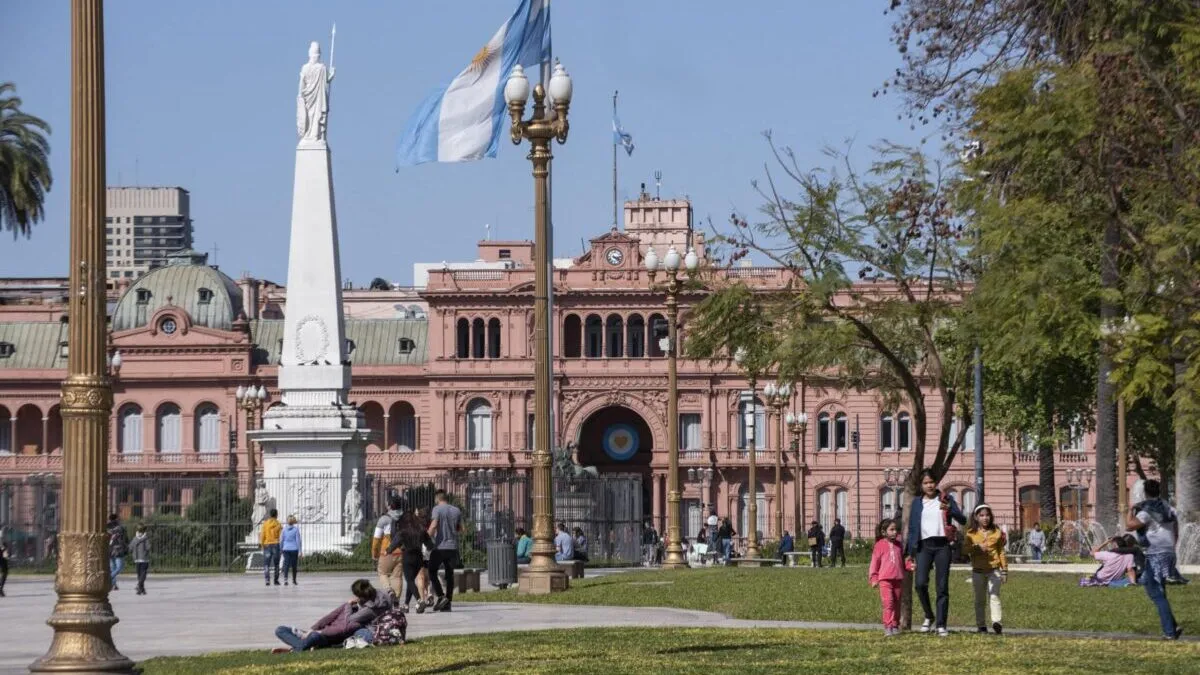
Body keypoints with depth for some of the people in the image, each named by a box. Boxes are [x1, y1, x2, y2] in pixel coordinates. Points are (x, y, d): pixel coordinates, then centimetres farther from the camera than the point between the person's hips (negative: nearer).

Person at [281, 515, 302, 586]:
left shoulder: (284, 529, 2)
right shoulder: (296, 529, -4)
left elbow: (281, 540, 3)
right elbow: (298, 540, -6)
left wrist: (281, 550, 13)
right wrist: (299, 551, -3)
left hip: (286, 549, 1)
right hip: (294, 549, -1)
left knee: (286, 565, -4)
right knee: (294, 566, 11)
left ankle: (285, 579, -24)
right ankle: (294, 581, 20)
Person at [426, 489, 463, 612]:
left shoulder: (437, 509, -7)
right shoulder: (457, 511, 9)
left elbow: (433, 525, -19)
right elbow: (461, 529, 14)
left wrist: (427, 537, -7)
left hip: (440, 547, -5)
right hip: (453, 547, 5)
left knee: (432, 572, 5)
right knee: (449, 574, 9)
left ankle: (441, 596, -10)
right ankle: (448, 602, 8)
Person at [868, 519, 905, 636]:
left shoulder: (898, 545, 13)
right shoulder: (880, 545, 0)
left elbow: (903, 559, 22)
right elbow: (875, 562, 1)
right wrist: (873, 578, -3)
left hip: (898, 578, 5)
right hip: (884, 579, -5)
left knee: (896, 604, 8)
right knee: (888, 602, -15)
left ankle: (895, 626, 17)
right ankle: (888, 626, -15)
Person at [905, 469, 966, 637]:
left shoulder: (946, 499, 7)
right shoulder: (917, 502, 11)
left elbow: (963, 520, -2)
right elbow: (912, 528, 13)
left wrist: (950, 510, -22)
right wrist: (910, 552, 9)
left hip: (942, 545, -1)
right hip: (924, 546, 1)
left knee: (942, 587, -3)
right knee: (920, 583, -14)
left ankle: (941, 625, 1)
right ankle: (929, 616, 8)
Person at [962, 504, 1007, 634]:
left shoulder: (996, 532, 6)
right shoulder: (971, 533, 5)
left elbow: (1001, 552, 11)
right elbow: (965, 550, -5)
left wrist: (1004, 570, 11)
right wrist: (977, 547, -22)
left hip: (994, 570, -1)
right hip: (978, 570, 1)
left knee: (994, 596, -14)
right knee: (979, 599, 6)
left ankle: (997, 621, -26)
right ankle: (981, 626, 10)